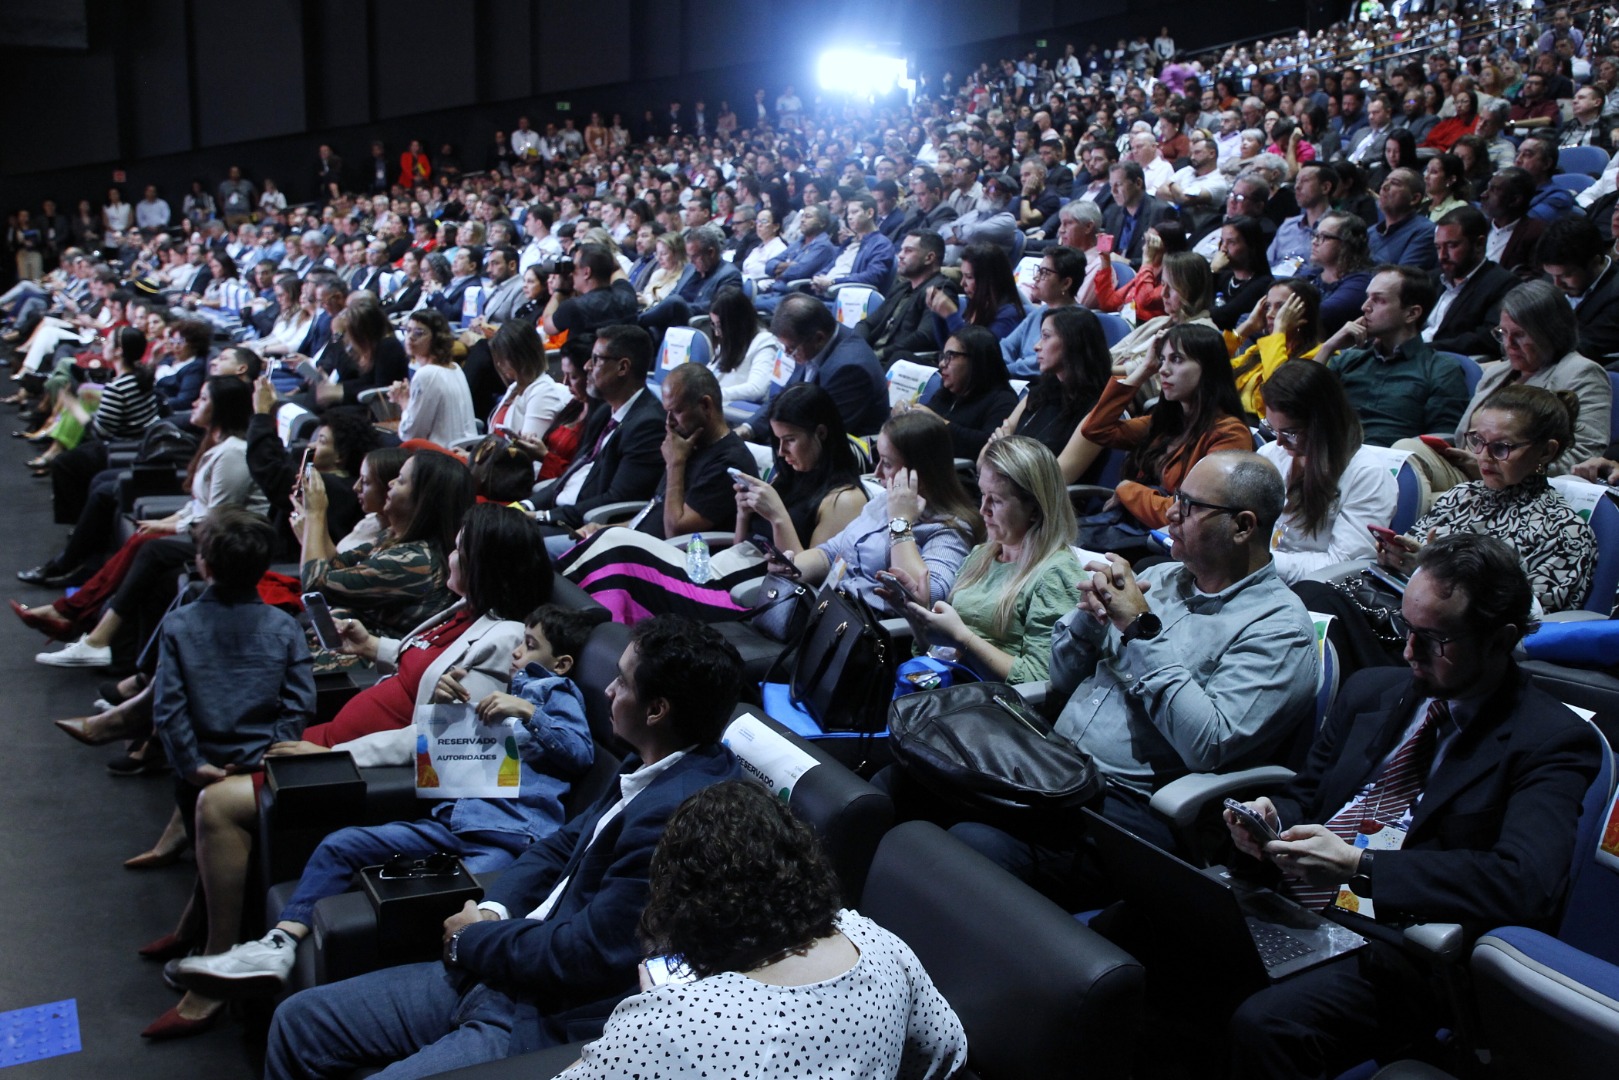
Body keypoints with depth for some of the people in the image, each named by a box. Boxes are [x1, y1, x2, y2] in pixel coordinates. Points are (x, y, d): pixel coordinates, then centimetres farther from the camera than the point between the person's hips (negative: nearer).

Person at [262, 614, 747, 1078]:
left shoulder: (678, 810, -25)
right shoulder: (648, 771, 5)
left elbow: (586, 955, -24)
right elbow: (563, 843, 18)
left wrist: (471, 940, -8)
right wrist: (494, 909, -1)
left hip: (556, 1022, -9)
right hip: (497, 975, 10)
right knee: (300, 1020, 9)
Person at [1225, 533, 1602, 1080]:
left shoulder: (1551, 741, -6)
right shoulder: (1371, 690, 14)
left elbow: (1525, 883, -21)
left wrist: (1358, 867, -25)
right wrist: (1272, 816, -4)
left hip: (1396, 945, -6)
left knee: (1264, 1024, -33)